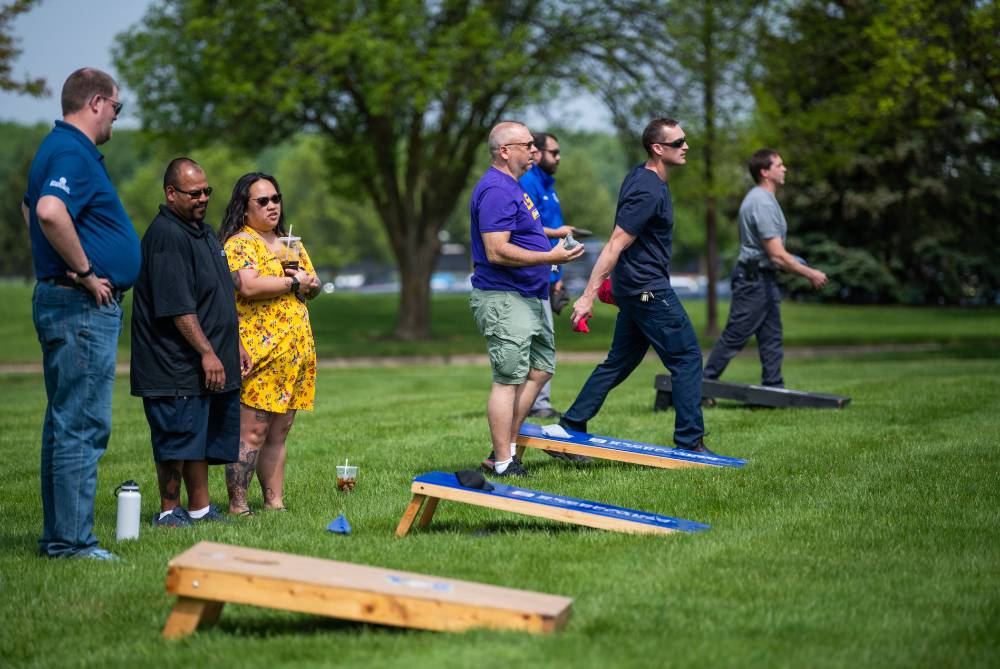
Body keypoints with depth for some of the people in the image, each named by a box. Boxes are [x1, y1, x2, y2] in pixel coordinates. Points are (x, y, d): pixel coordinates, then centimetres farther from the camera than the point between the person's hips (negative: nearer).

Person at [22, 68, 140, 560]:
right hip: (83, 306, -11)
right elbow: (50, 212, -34)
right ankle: (71, 542, -6)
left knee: (65, 423, 14)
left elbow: (30, 207, 33)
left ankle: (57, 535, 20)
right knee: (82, 427, -8)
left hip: (60, 300, 11)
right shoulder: (73, 153, -16)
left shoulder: (58, 148, 17)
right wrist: (86, 271, -22)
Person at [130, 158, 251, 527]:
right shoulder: (166, 236, -16)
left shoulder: (203, 231, 16)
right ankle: (169, 511, 6)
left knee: (203, 439, 12)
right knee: (178, 440, -4)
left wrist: (234, 344, 23)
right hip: (178, 367, -9)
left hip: (213, 364, 9)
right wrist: (207, 353, -21)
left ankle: (200, 510, 19)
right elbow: (178, 306, -22)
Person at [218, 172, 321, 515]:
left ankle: (275, 501, 12)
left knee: (278, 433, 10)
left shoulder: (290, 243, 21)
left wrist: (308, 284, -4)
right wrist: (292, 283, -10)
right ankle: (237, 505, -6)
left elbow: (314, 285, 20)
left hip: (296, 351, 8)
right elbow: (248, 286, -21)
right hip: (260, 351, -8)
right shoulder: (239, 243, -5)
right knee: (252, 432, -9)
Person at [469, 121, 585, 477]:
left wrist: (552, 251, 21)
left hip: (528, 298, 11)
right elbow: (497, 252, -26)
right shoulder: (496, 190, -18)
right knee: (508, 379, -7)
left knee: (540, 369, 14)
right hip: (503, 300, -11)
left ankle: (504, 448, 17)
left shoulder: (511, 186, 17)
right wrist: (550, 257, -23)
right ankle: (503, 462, -1)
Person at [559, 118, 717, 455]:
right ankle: (690, 441, 2)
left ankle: (571, 426, 15)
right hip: (650, 291, -10)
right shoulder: (649, 192, -21)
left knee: (620, 361, 14)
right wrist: (589, 296, -25)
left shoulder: (640, 175, 9)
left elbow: (620, 238, 21)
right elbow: (615, 245, -24)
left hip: (633, 289, 10)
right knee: (687, 358, -2)